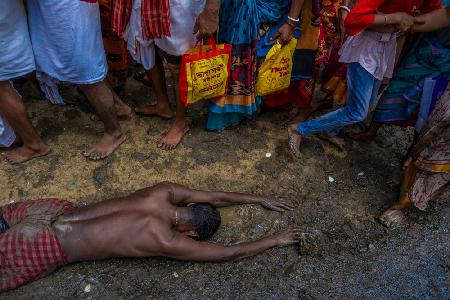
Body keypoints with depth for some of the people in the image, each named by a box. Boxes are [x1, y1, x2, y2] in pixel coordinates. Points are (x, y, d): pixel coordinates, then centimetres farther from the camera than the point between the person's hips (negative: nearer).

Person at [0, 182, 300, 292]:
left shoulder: (164, 192, -8)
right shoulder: (165, 241, -24)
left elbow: (215, 197, 3)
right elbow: (227, 253, -19)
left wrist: (261, 199, 9)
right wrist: (274, 240, -8)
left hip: (57, 212, 6)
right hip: (50, 248, -6)